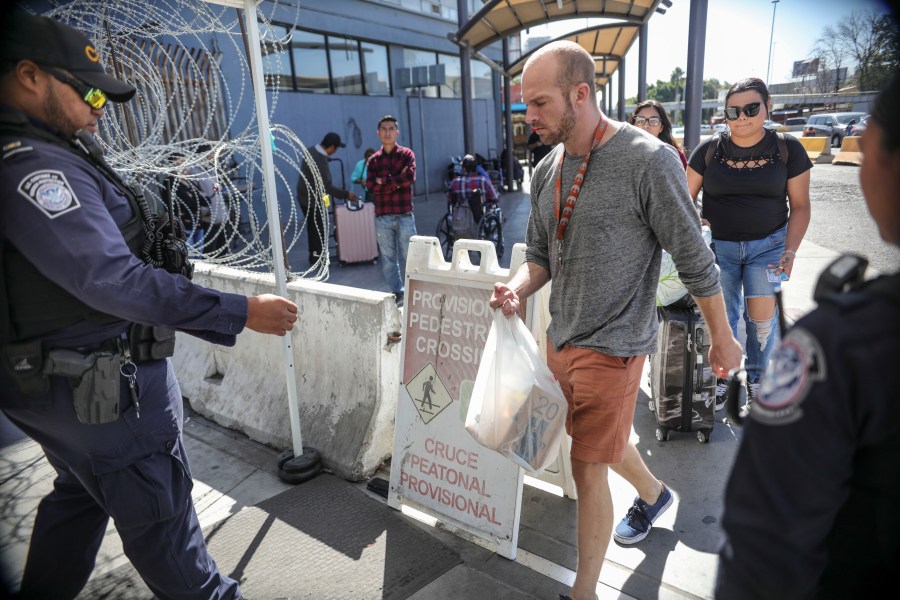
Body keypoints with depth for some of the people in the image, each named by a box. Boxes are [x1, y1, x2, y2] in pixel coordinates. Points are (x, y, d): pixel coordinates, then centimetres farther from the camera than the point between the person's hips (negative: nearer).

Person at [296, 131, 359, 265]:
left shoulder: (312, 151, 2)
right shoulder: (320, 161, -28)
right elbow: (326, 186, -25)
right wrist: (346, 194, -21)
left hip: (306, 197, 9)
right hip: (313, 200, -9)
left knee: (313, 228, 18)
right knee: (319, 229, 2)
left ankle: (315, 256, 29)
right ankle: (318, 258, 11)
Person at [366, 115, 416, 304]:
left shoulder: (406, 154, 3)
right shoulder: (374, 159, 11)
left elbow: (410, 178, -15)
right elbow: (371, 185, -3)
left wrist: (384, 181, -9)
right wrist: (396, 181, -10)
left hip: (404, 215, -3)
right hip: (382, 217, 3)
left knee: (407, 256, 2)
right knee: (388, 258, 8)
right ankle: (397, 293, 19)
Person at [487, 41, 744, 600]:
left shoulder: (649, 161, -17)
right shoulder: (547, 170, 3)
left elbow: (695, 259, -11)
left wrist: (722, 338, -2)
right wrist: (517, 290, -11)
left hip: (612, 345, -7)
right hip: (561, 339, 7)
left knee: (589, 467, -1)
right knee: (604, 439, 26)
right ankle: (653, 492, 57)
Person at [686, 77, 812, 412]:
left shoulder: (787, 149, -2)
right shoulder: (709, 150, -3)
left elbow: (800, 206, 1)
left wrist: (790, 251, -9)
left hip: (767, 245, 0)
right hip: (719, 246, 0)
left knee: (761, 316, -2)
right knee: (722, 317, 5)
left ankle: (757, 378, 24)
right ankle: (722, 378, 25)